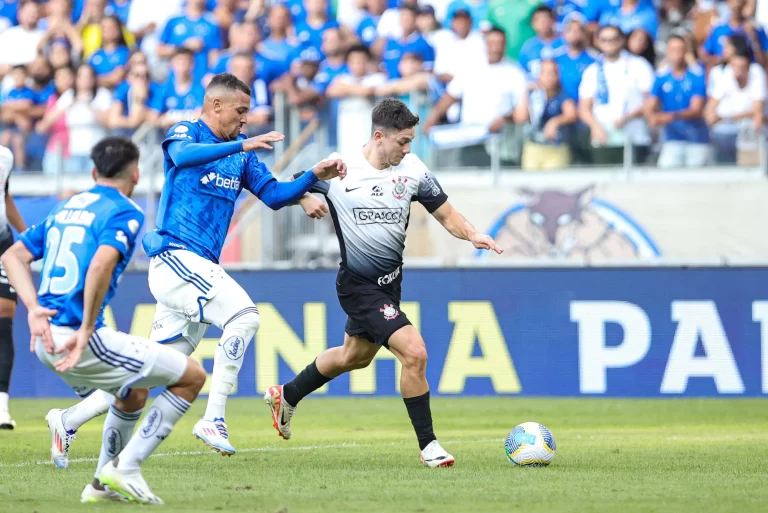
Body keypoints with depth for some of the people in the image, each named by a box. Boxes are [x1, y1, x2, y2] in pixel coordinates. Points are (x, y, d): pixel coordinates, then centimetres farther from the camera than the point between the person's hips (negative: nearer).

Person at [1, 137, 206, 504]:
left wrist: (33, 307, 0)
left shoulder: (65, 208, 19)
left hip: (46, 337, 9)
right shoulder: (125, 212, -6)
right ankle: (126, 468, -2)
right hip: (78, 337, -9)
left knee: (134, 392, 31)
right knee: (192, 376, 1)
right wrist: (86, 331, -22)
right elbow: (101, 264, -25)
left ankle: (103, 483, 30)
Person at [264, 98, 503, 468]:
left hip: (389, 281, 7)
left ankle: (286, 396, 50)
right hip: (359, 285, -7)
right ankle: (427, 445, -7)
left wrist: (472, 235, -19)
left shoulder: (413, 170, -5)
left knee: (355, 355, 27)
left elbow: (446, 215, 1)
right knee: (414, 353, -19)